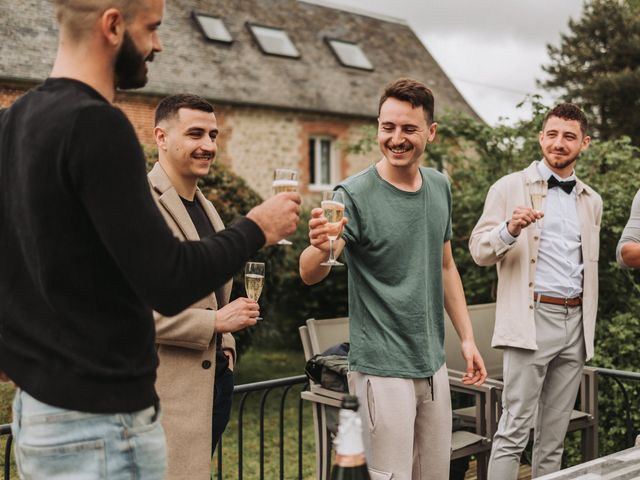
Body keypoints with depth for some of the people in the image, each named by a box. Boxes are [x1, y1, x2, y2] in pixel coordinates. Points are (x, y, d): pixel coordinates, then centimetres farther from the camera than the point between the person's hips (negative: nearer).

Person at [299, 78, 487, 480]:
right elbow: (310, 276, -22)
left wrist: (467, 337, 11)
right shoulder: (355, 194, -13)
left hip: (434, 364, 6)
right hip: (383, 369, -6)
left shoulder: (440, 187, 5)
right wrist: (320, 249, -44)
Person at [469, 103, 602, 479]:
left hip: (576, 323, 5)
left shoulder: (592, 201, 16)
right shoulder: (510, 188, 1)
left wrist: (589, 328, 19)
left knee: (555, 435, 10)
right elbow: (479, 251, -5)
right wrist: (511, 229, -24)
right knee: (515, 431, -6)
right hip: (532, 320, -5)